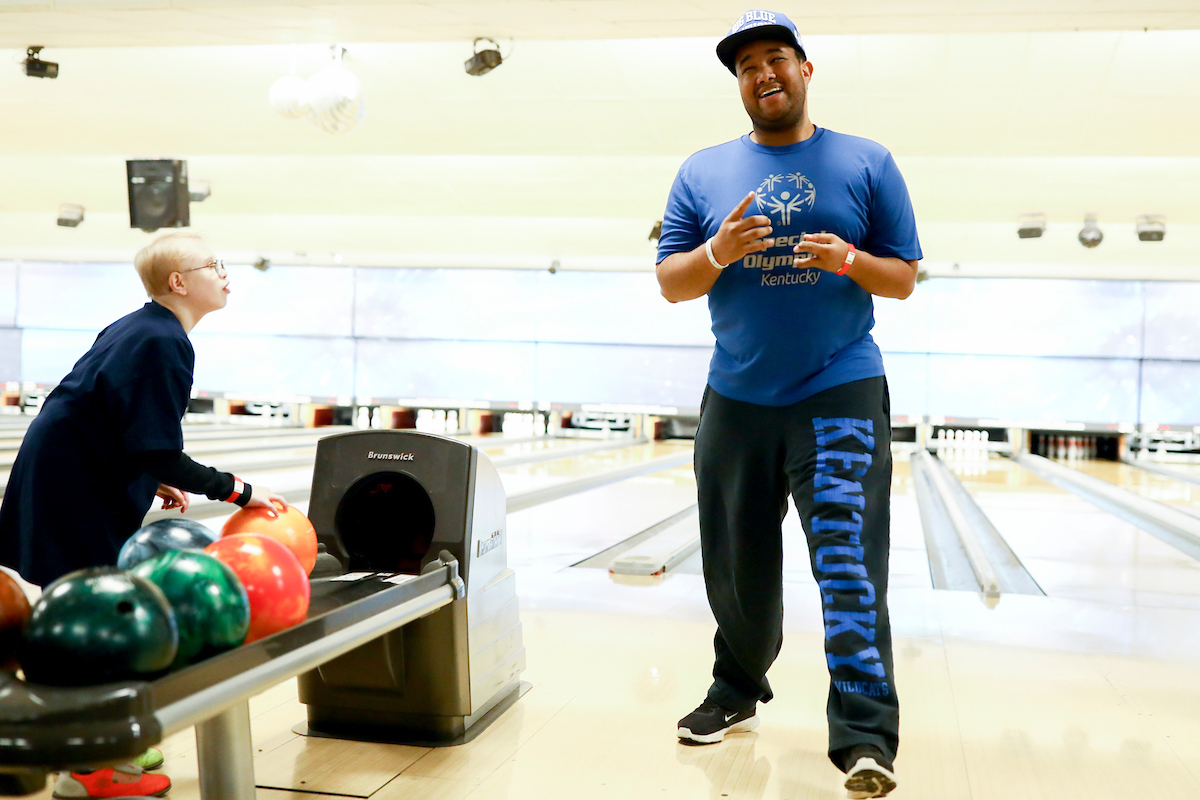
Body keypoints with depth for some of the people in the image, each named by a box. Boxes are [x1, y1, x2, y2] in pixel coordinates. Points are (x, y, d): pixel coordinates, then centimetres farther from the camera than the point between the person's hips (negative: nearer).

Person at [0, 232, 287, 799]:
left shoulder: (135, 328, 11)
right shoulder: (165, 344, -19)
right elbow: (159, 453, -24)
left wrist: (152, 480, 15)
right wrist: (237, 491, -17)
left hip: (59, 471, 10)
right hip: (78, 491, -10)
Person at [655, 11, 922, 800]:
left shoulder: (868, 164, 4)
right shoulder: (703, 171, 7)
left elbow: (904, 277, 4)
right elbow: (671, 283, 4)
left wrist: (850, 260, -16)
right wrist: (717, 253, -16)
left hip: (840, 392, -2)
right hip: (737, 402, 3)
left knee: (850, 564, -10)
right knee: (737, 567, 13)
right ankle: (737, 694, 33)